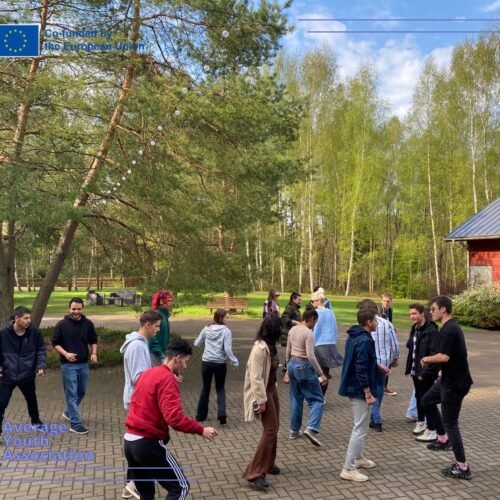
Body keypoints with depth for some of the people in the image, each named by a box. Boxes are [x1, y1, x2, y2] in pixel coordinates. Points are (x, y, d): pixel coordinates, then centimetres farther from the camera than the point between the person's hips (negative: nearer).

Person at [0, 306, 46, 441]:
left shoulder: (35, 332, -10)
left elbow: (41, 350, -1)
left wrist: (41, 365, -13)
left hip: (27, 375, 2)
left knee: (32, 400, 22)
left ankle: (36, 422, 45)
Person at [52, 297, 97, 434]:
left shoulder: (88, 324, 1)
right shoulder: (62, 324, -8)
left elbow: (93, 341, 11)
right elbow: (55, 343, -3)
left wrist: (94, 353, -7)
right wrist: (65, 353, -19)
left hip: (84, 364, 4)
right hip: (68, 365, -4)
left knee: (81, 392, 17)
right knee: (71, 394, -3)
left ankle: (68, 412, 40)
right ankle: (75, 424, 1)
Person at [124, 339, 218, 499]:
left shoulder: (147, 374, 12)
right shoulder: (167, 378, -14)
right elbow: (174, 417, -24)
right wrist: (201, 430, -17)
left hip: (130, 441, 9)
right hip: (148, 444, -9)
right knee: (180, 487, 3)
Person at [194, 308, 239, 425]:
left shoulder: (207, 329, 2)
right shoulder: (226, 331, -11)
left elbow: (197, 343, 11)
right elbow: (227, 349, -17)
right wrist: (235, 362, -8)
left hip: (206, 362, 3)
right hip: (220, 364, -3)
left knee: (205, 388, 19)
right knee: (220, 388, 14)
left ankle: (200, 415, 26)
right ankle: (222, 414, -3)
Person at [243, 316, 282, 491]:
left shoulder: (270, 345, 3)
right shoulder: (259, 348, -26)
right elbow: (256, 377, -26)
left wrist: (272, 390, 18)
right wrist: (261, 400, -23)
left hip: (272, 389, 9)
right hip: (263, 392, -9)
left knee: (274, 428, 18)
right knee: (270, 430, -8)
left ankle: (268, 463, 35)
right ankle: (255, 473, -1)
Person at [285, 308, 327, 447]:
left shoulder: (292, 330, 6)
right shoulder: (308, 333, -17)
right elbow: (310, 356, -22)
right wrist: (321, 373, -17)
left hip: (293, 365, 8)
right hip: (304, 367, -8)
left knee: (296, 399, 17)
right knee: (317, 399, 2)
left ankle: (294, 430, 24)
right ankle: (311, 429, -14)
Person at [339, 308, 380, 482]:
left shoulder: (354, 336, 9)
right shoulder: (365, 340, -22)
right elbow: (361, 370, -26)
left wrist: (377, 366, 18)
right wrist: (368, 393, -21)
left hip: (352, 387, 10)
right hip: (359, 389, -10)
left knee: (360, 426, 24)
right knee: (360, 429, -3)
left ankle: (358, 457, 37)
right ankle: (348, 469, 2)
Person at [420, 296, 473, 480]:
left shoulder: (447, 330, -23)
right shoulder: (452, 327, 10)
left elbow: (444, 356, -32)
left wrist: (426, 359, -15)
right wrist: (432, 361, 11)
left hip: (455, 383, -10)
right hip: (450, 379, 10)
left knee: (450, 422, 0)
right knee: (427, 400, 24)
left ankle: (462, 467, 10)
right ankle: (443, 439, 31)